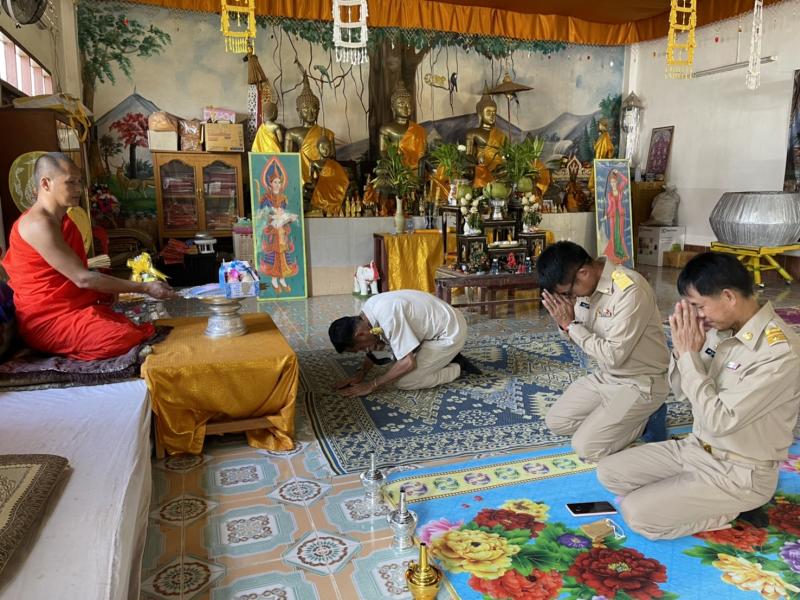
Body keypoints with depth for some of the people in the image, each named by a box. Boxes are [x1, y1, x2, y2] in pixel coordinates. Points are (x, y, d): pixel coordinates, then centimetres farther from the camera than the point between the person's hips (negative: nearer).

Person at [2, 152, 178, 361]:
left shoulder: (63, 219, 13)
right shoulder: (39, 225, -19)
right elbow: (82, 278, -23)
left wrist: (104, 291, -1)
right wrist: (144, 288, -21)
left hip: (77, 306, 9)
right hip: (49, 320, -9)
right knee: (127, 339, -28)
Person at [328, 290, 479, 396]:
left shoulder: (388, 315, -32)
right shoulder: (369, 310, -5)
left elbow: (408, 363, -30)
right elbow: (376, 346, 12)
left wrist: (372, 385, -20)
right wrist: (360, 374, -1)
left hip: (450, 333, -9)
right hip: (435, 327, 9)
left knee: (404, 382, -13)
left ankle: (458, 368, 1)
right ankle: (447, 358, 17)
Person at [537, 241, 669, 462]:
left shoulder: (630, 290, -28)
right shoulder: (586, 285, -4)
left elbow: (614, 356, -28)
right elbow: (585, 336, 6)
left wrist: (571, 324, -21)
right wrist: (565, 322, -15)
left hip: (639, 383, -8)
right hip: (605, 376, 8)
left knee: (586, 448, -14)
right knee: (556, 422, 5)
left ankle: (645, 418, 6)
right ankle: (620, 417, 12)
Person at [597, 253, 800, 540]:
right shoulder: (720, 330, -3)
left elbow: (718, 421, -28)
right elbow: (681, 390, 6)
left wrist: (690, 354, -23)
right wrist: (681, 349, -13)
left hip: (739, 473, -7)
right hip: (696, 448, 8)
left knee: (637, 513, -17)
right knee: (608, 472, 2)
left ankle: (732, 509, 3)